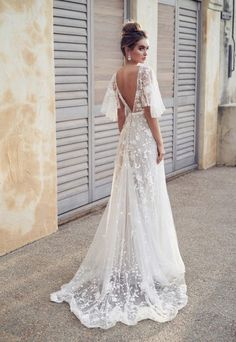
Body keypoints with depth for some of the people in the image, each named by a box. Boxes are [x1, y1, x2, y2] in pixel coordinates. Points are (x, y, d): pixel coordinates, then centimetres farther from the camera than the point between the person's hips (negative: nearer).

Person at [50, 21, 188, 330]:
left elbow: (120, 115, 11)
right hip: (144, 138, -7)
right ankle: (148, 260, 12)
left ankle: (127, 260, 22)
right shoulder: (145, 71, -14)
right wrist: (160, 144, -11)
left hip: (128, 138, 7)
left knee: (128, 198, 13)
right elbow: (150, 112, -17)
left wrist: (126, 139, 18)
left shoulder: (117, 76, 8)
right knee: (147, 198, 1)